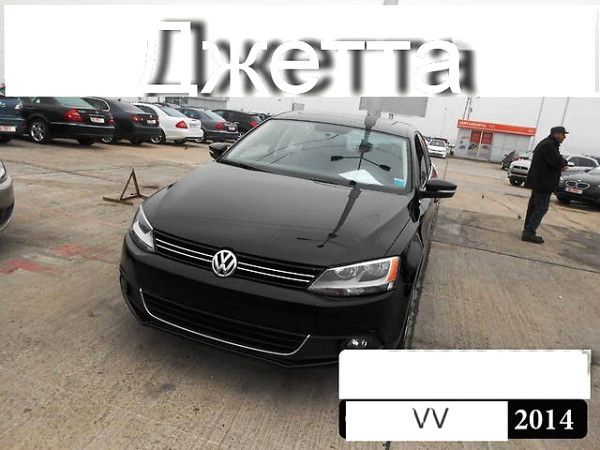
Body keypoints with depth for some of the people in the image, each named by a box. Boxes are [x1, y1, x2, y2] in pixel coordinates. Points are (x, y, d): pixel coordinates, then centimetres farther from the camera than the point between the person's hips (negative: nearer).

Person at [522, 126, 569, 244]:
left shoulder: (548, 144, 18)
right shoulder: (548, 145, -16)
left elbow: (558, 160, 21)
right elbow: (557, 162, -24)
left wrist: (562, 163, 0)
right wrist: (563, 164, -3)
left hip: (538, 181, 11)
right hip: (542, 182, -11)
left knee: (534, 206, 13)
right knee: (541, 208, -9)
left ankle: (528, 231, 19)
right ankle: (529, 233, -10)